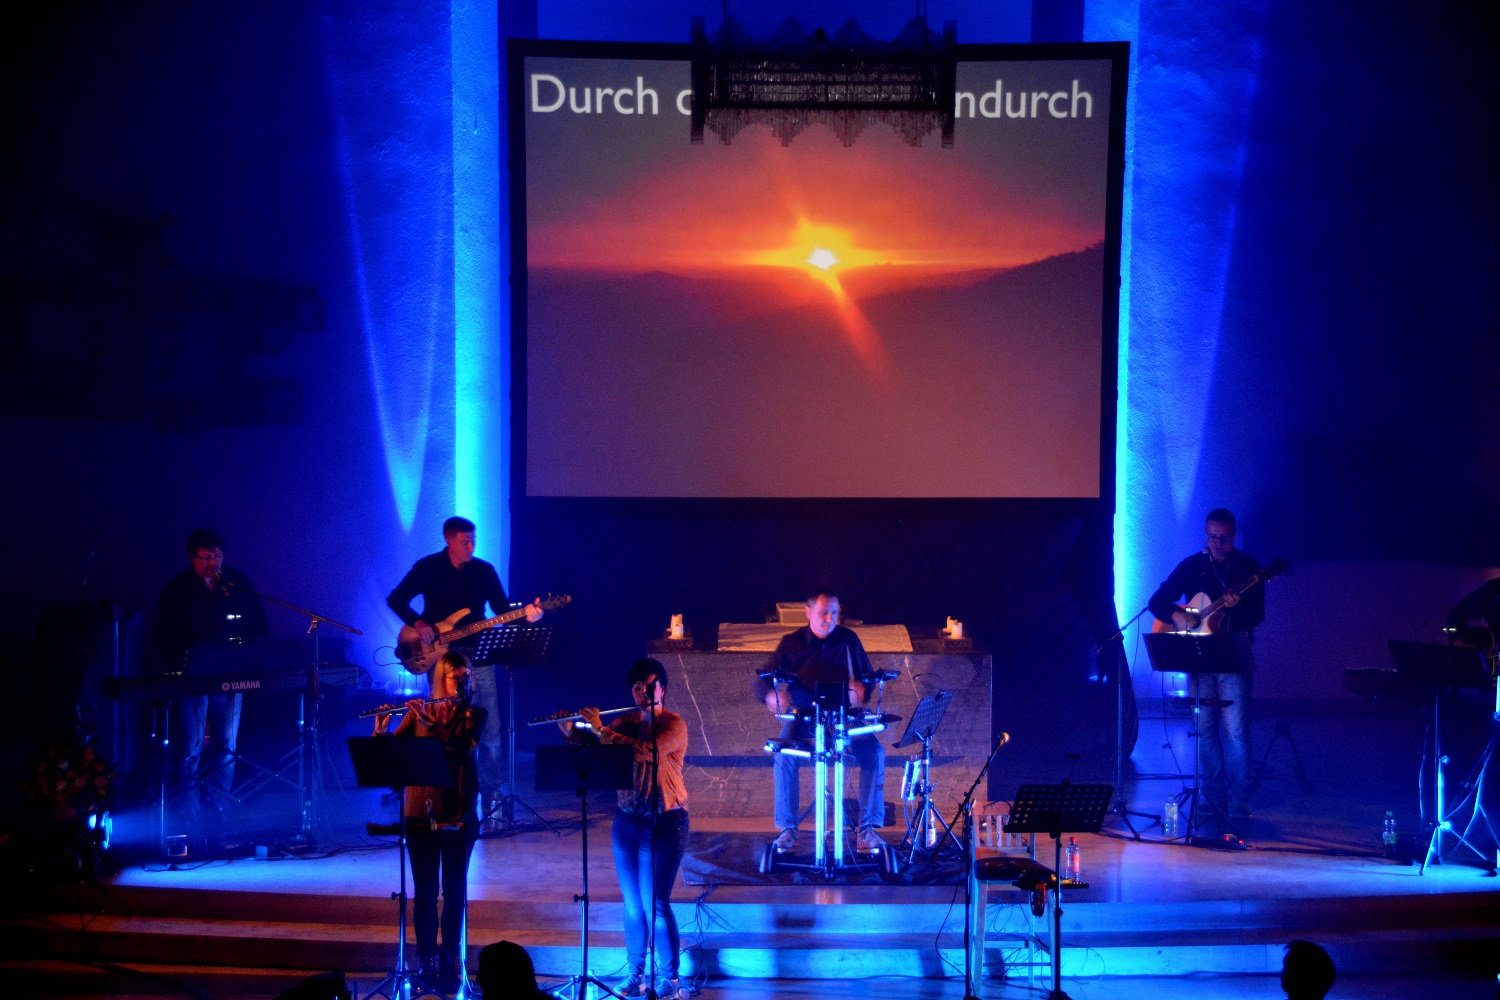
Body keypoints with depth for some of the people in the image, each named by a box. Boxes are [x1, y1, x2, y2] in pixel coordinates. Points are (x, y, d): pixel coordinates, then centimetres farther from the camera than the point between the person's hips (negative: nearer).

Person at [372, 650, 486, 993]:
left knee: (455, 891, 2)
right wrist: (381, 730, -19)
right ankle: (427, 962, 10)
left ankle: (449, 962, 11)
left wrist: (430, 723, -24)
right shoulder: (418, 711, 5)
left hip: (459, 814, 0)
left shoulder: (475, 714, 2)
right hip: (421, 811, 0)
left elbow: (463, 746, -17)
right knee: (425, 891, 2)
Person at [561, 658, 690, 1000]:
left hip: (664, 822, -6)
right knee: (632, 904, 8)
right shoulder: (625, 722, 9)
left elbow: (644, 751, -26)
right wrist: (571, 730, -9)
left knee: (655, 903, -8)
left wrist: (600, 729, -22)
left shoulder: (674, 725, -10)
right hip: (626, 820, 6)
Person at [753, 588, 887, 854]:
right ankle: (787, 829, -19)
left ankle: (868, 828, -18)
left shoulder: (848, 639, 5)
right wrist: (772, 695, -26)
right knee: (785, 754, -31)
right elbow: (762, 680, -1)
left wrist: (860, 688, -16)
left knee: (874, 751, -25)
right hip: (801, 715, -1)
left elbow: (867, 676, 10)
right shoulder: (791, 643, 1)